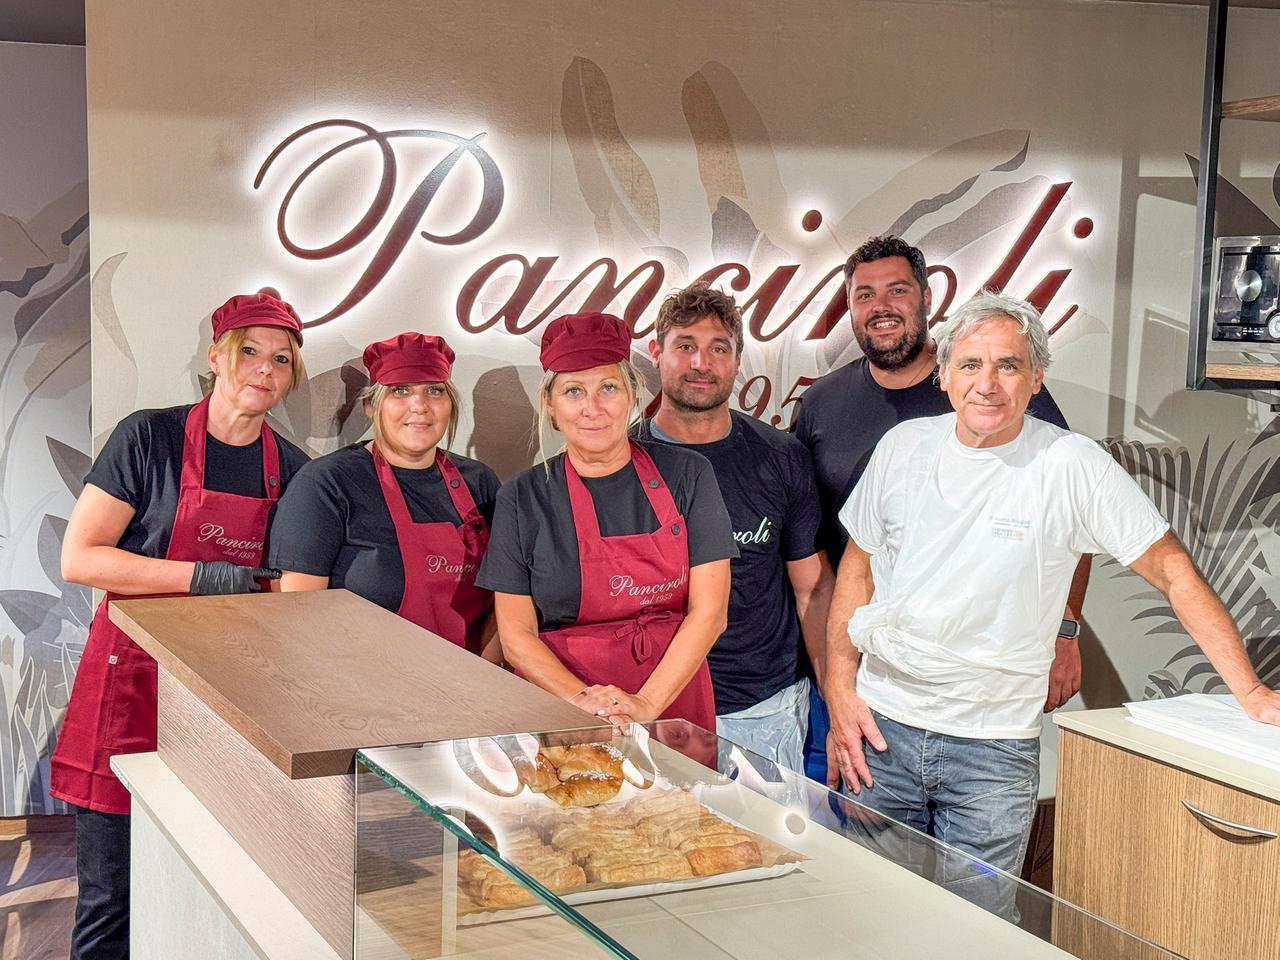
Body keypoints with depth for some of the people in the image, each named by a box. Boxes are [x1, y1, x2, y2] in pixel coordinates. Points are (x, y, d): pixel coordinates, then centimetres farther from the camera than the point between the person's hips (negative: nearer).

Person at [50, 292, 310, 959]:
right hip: (133, 676, -3)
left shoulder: (292, 470, 6)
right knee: (111, 902, 3)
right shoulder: (149, 438, -6)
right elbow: (78, 559, -11)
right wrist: (202, 576, -16)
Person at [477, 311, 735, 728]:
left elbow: (709, 611, -1)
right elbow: (516, 635, 2)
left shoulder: (686, 474, 3)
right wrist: (582, 700, -15)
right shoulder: (522, 498, 2)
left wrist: (646, 704, -13)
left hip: (676, 703, 1)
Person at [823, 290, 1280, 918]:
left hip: (994, 748, -3)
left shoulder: (1072, 467, -9)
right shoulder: (903, 447, 2)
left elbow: (1171, 572, -5)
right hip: (882, 725, 3)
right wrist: (840, 692, 3)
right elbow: (858, 565, 11)